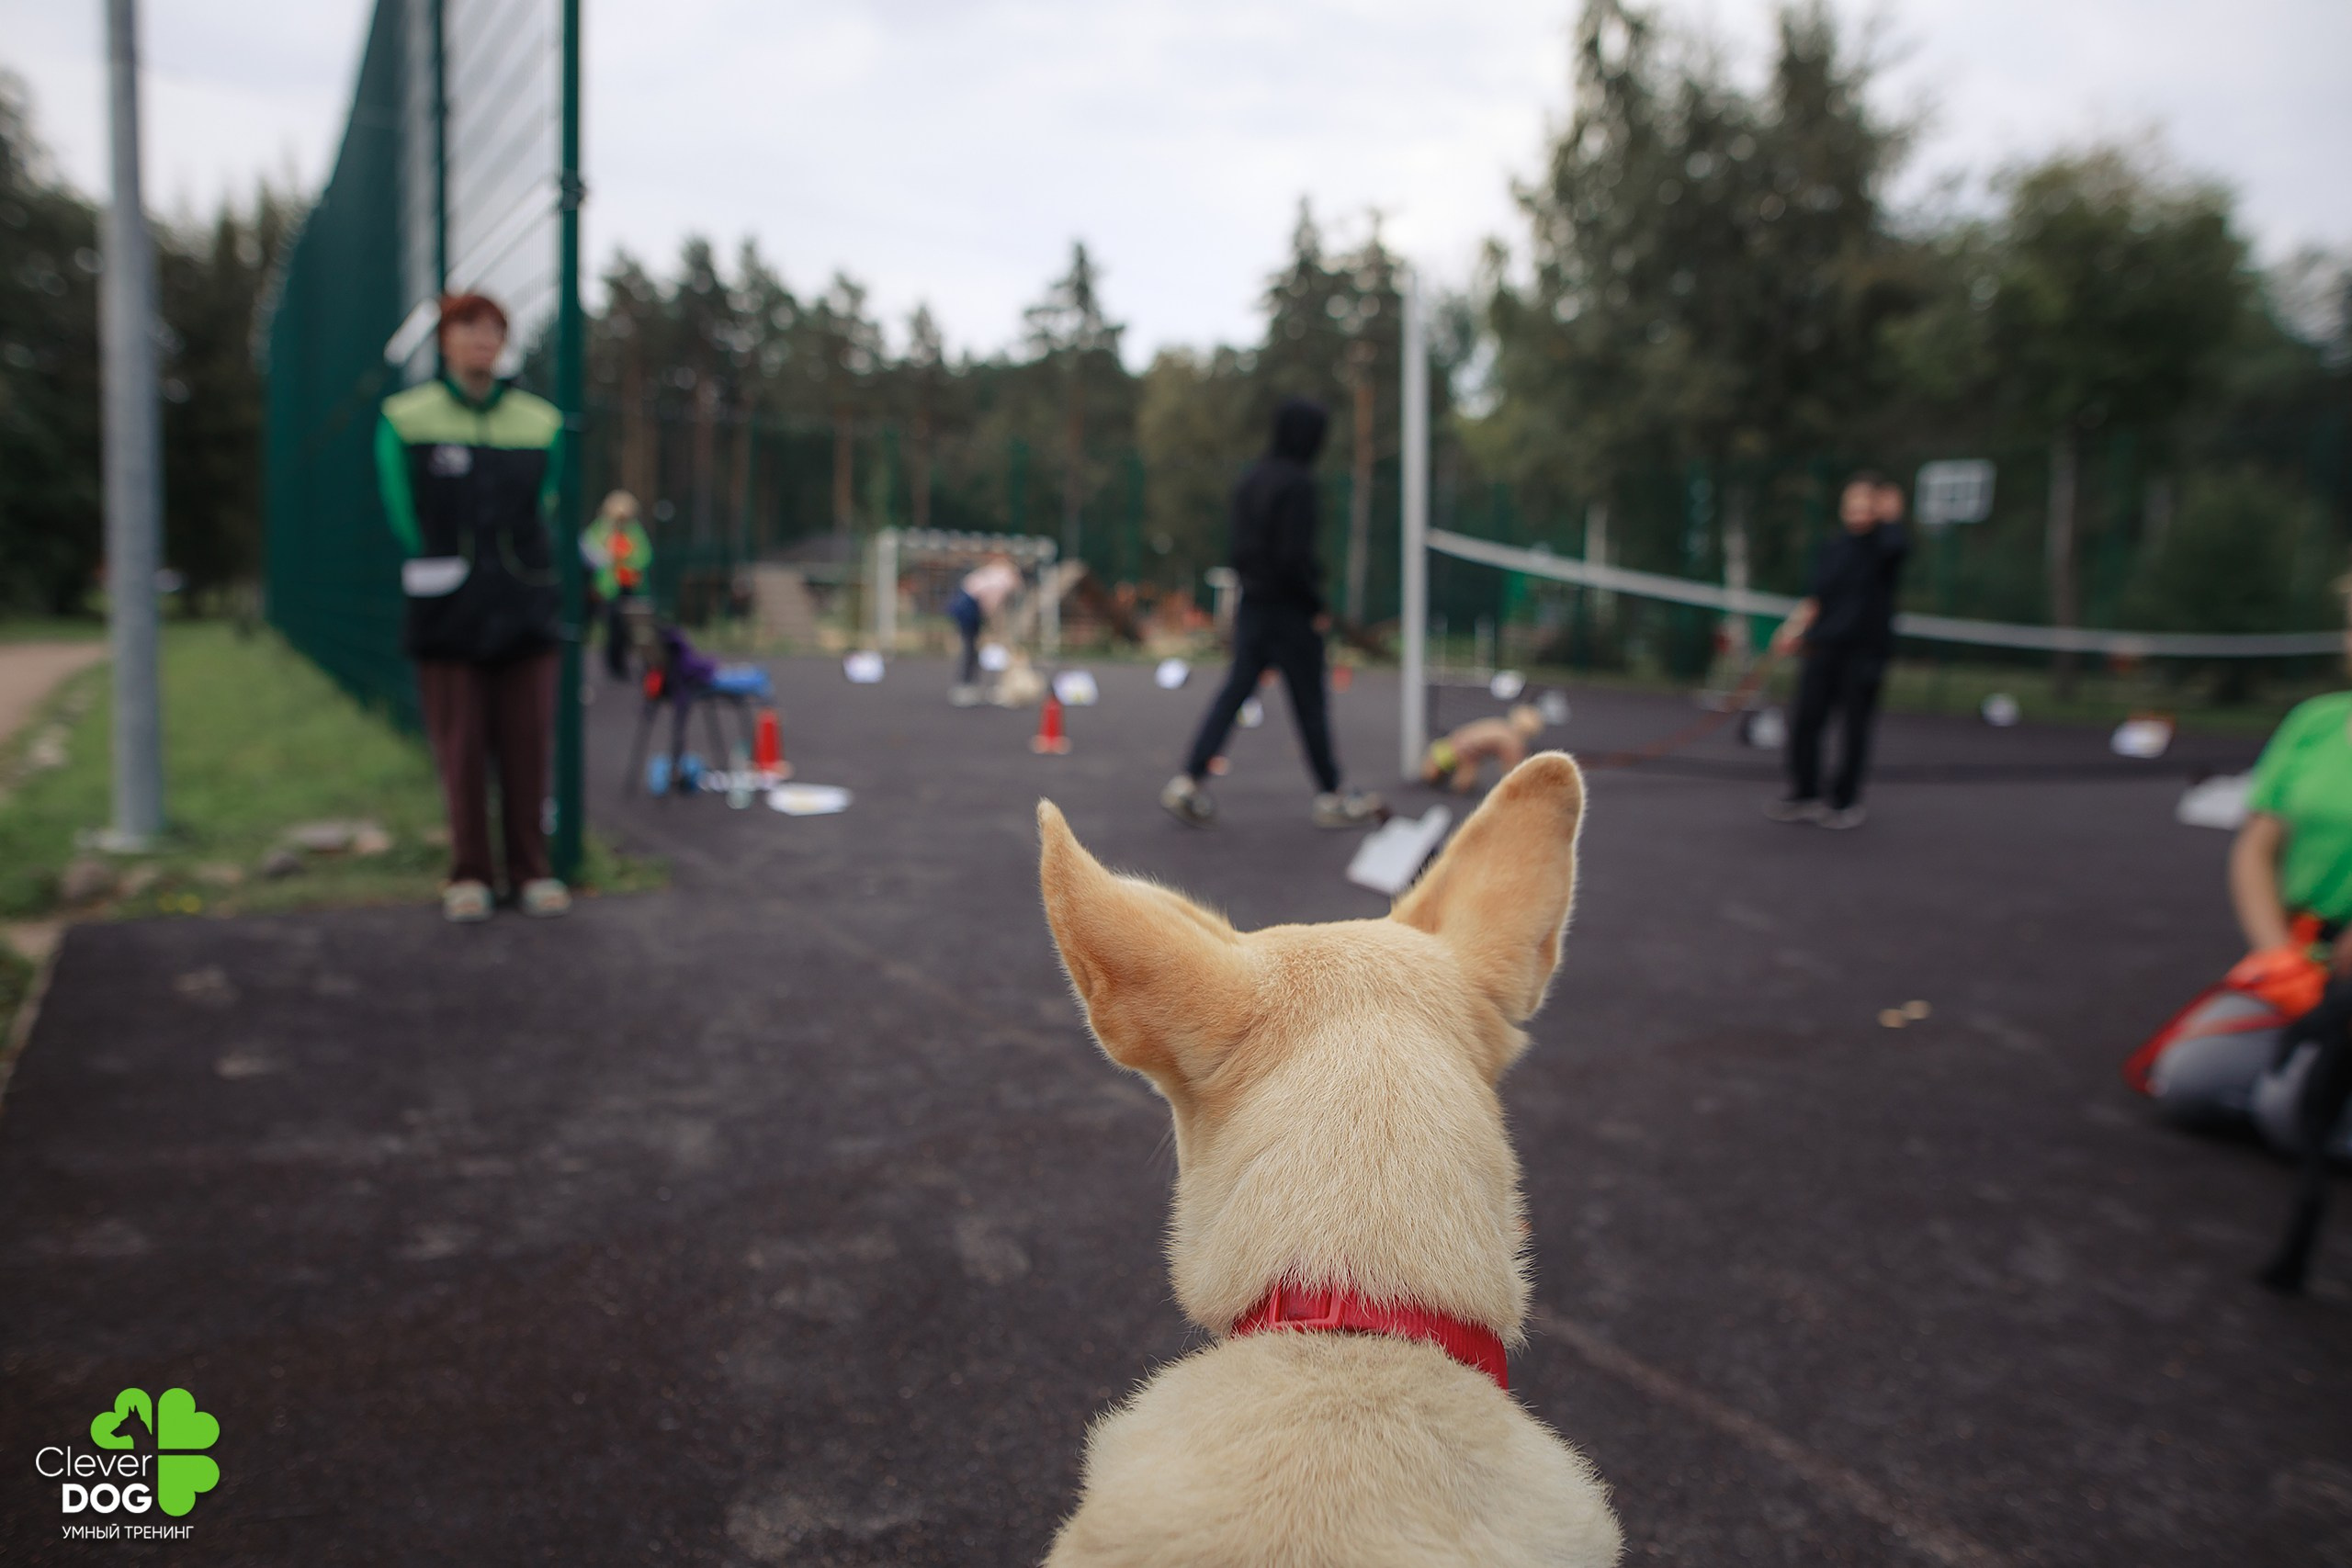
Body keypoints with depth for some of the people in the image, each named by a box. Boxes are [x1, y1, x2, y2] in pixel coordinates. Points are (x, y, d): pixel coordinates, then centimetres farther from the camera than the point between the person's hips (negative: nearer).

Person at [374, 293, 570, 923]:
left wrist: (511, 579, 2)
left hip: (526, 611, 2)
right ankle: (468, 874, 11)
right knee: (460, 749, 1)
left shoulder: (540, 422, 9)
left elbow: (540, 517, 11)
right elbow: (406, 518, 4)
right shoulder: (404, 420, 4)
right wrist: (449, 585, 0)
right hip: (448, 617, -1)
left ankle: (530, 869, 12)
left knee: (528, 746, 2)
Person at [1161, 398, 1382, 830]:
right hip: (1289, 608, -7)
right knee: (1310, 702, 3)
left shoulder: (1252, 479, 10)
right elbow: (1294, 556, -20)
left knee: (1233, 692, 9)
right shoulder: (1297, 483, -16)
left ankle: (1188, 782, 2)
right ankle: (1331, 798, 15)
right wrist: (1316, 604, -11)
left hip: (1252, 604, 8)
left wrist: (1249, 584, 16)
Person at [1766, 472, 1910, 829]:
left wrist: (1890, 516, -10)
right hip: (1826, 643, 4)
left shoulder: (1883, 544, -2)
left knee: (1855, 726, 0)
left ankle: (1844, 802, 12)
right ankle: (1805, 796, 12)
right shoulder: (1831, 551, 12)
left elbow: (1896, 546, -27)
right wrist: (1794, 629, 1)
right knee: (1806, 720, 0)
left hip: (1867, 648, -4)